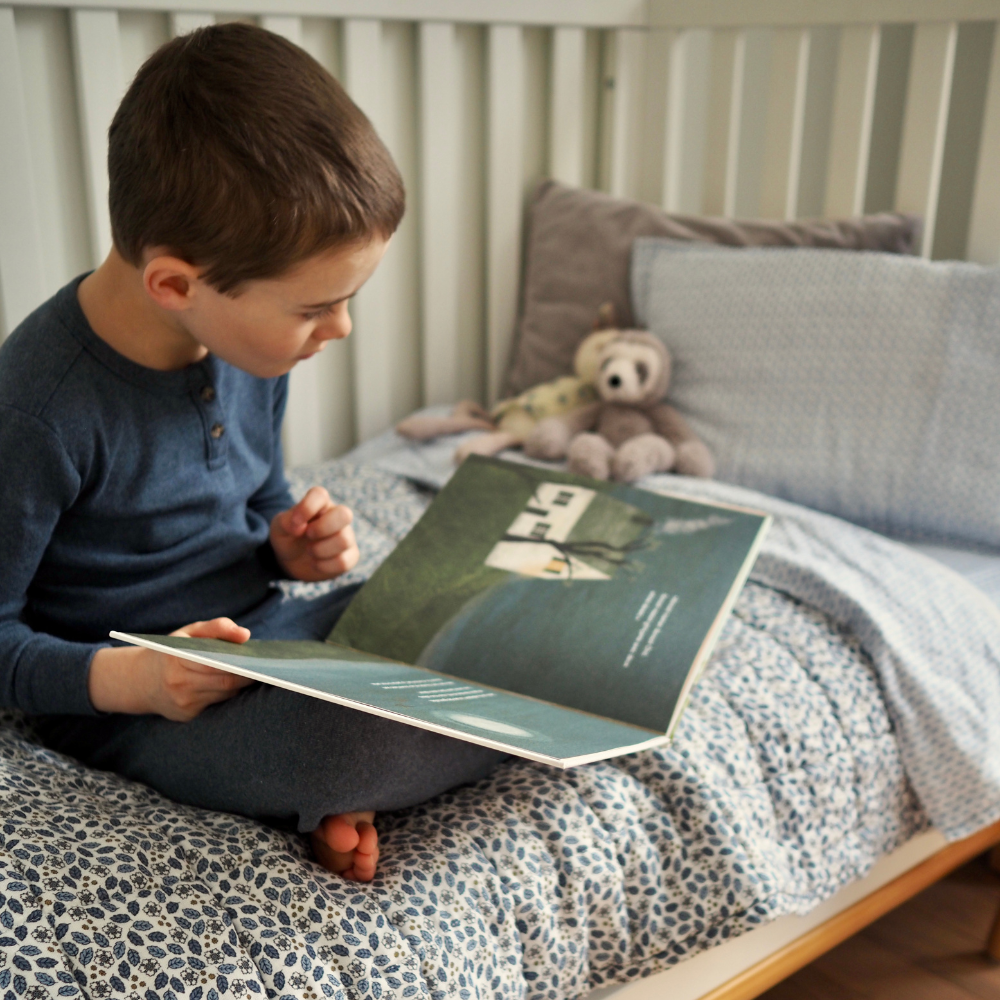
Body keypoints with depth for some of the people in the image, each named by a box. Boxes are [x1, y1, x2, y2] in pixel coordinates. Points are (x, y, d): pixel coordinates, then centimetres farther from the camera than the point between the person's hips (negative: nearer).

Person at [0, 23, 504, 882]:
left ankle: (343, 791, -8)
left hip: (264, 634, 8)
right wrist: (121, 677, -30)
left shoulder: (250, 344, 0)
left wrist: (290, 545, -4)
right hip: (133, 703, -7)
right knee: (354, 739, -37)